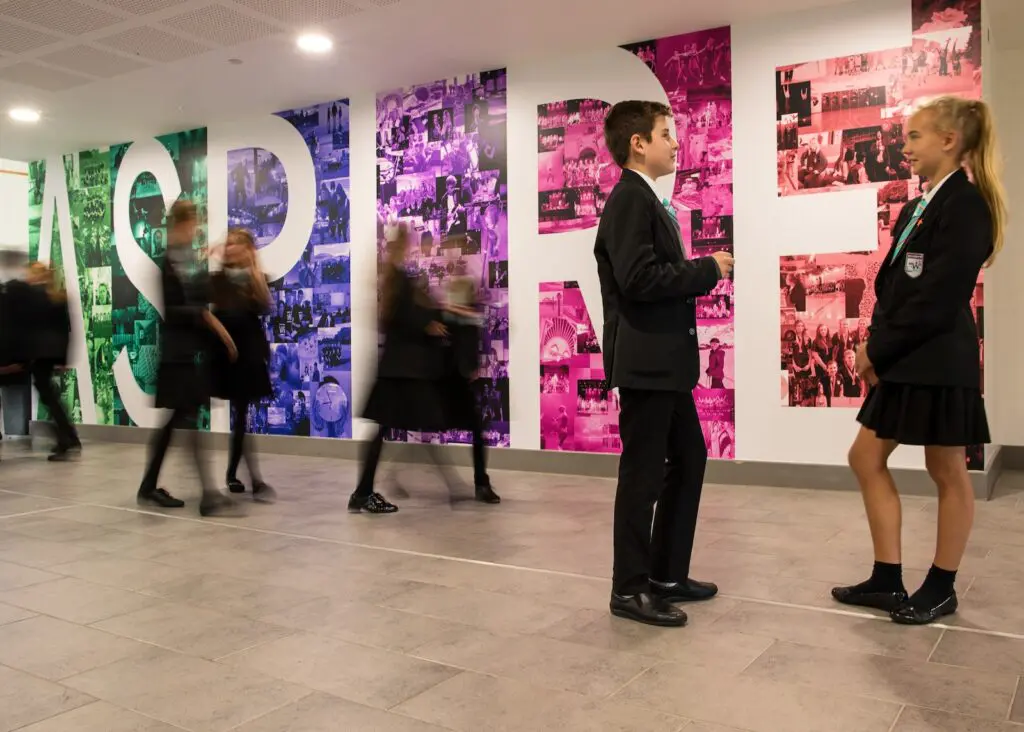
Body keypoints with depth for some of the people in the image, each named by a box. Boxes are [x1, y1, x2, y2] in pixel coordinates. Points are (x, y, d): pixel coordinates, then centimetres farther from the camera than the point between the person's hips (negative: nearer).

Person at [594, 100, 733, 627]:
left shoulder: (647, 200, 18)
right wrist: (708, 269, -14)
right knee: (643, 475, -1)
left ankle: (666, 573, 29)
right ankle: (629, 588, 13)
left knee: (689, 460, 17)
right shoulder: (630, 198, -13)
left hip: (664, 359, 11)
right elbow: (639, 278, -25)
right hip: (645, 360, -11)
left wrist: (700, 273, 4)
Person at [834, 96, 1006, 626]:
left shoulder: (965, 205, -13)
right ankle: (887, 581, 19)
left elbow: (938, 299, -19)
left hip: (940, 361, -9)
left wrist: (878, 349, -13)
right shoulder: (918, 208, 15)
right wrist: (875, 345, -1)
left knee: (947, 473, 5)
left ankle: (941, 588, 21)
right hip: (905, 360, 9)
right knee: (866, 459, 9)